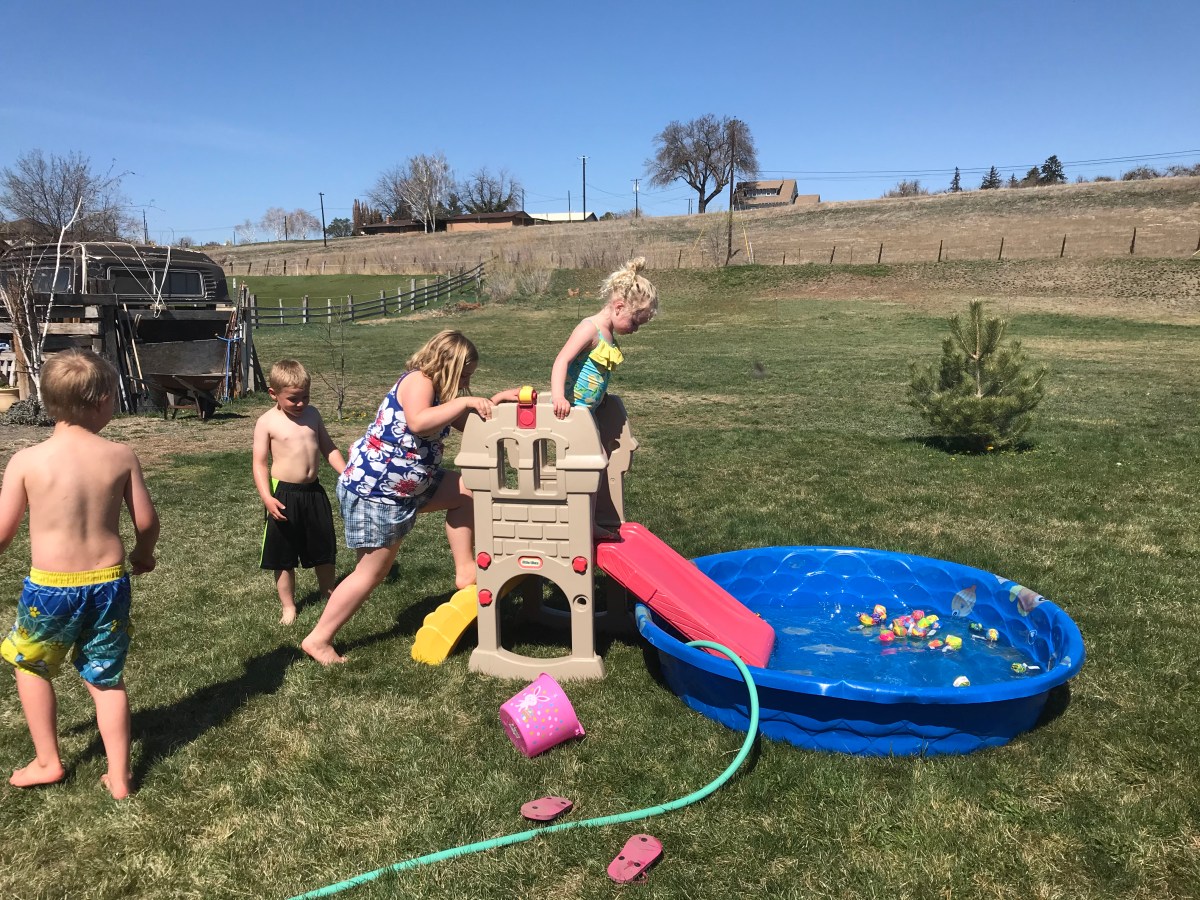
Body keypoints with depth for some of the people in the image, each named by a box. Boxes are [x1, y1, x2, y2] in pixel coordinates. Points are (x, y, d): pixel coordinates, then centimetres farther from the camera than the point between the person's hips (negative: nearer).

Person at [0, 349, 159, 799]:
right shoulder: (121, 456, -6)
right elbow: (147, 521, 0)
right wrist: (143, 555, 21)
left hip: (50, 588, -2)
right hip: (109, 583, 2)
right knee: (106, 678, 17)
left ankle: (48, 762, 33)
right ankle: (119, 777, 22)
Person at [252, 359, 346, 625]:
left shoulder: (312, 414, 4)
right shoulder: (267, 422, -9)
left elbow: (328, 448, 12)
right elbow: (260, 464, -10)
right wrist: (267, 497, -22)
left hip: (314, 492, 4)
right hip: (284, 494, -4)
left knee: (324, 549, 16)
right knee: (283, 554, 7)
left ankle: (330, 595, 36)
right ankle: (288, 606, 22)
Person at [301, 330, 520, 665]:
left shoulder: (436, 389, 10)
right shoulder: (418, 380, -18)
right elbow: (418, 422, -38)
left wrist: (496, 400, 5)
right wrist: (464, 400, -34)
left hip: (406, 484, 10)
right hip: (373, 489, -10)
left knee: (468, 491, 11)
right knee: (372, 572, -1)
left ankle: (465, 571, 16)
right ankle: (318, 639, 12)